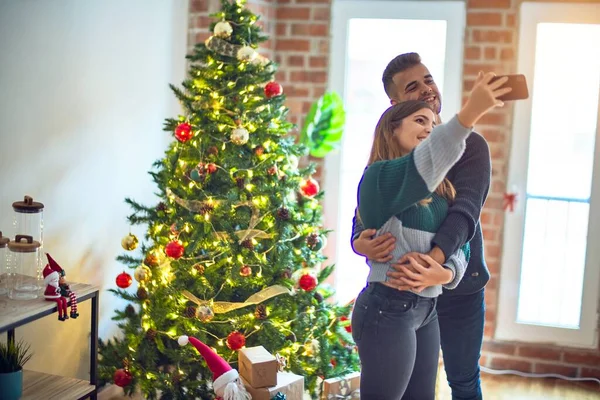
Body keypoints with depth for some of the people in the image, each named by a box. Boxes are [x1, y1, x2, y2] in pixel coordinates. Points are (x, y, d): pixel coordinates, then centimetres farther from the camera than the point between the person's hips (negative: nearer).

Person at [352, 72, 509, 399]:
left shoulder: (437, 191, 14)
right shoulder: (380, 176, -12)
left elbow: (458, 241, 7)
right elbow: (423, 162, -33)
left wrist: (449, 272, -15)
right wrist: (468, 114, -46)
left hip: (426, 309, 8)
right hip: (387, 309, -8)